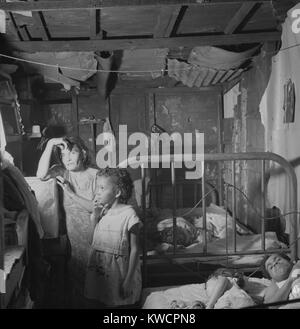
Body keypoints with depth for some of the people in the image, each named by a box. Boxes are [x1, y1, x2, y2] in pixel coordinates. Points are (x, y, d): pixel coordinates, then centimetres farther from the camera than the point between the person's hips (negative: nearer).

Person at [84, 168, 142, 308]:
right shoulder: (100, 213, 4)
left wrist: (128, 280, -15)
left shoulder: (128, 214, -14)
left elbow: (134, 250, -13)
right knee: (101, 304, 17)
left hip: (119, 276, -6)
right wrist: (95, 214, -6)